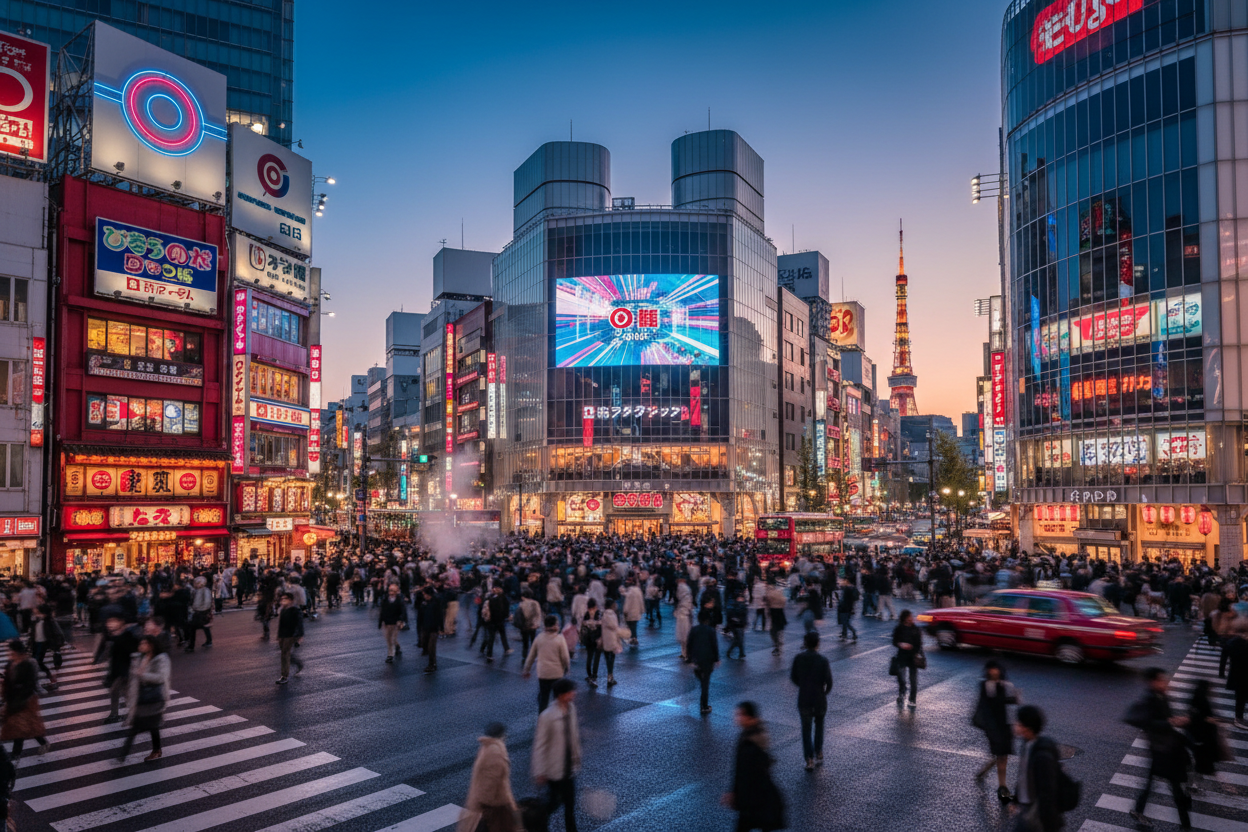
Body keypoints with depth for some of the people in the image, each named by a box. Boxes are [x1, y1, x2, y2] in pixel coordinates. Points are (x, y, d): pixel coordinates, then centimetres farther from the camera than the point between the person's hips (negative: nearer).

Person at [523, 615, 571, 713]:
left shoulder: (539, 638, -2)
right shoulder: (560, 639, -12)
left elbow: (531, 656, 5)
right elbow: (565, 658, -10)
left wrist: (527, 670, 17)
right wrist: (567, 668, 9)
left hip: (542, 673, 2)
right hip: (557, 673, -2)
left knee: (543, 697, 14)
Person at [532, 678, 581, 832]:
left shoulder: (571, 709, -5)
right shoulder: (547, 716, -25)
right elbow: (539, 745, -18)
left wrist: (576, 757, 14)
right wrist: (539, 772, -14)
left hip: (569, 766, 6)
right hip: (554, 768, -5)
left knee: (570, 803, 12)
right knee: (554, 801, 11)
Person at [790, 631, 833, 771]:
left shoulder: (798, 658, -9)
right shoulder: (823, 660, -14)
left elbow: (793, 677, -1)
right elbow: (829, 681, -13)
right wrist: (825, 691, 7)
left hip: (803, 699, 0)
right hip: (820, 699, 0)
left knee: (806, 729, 9)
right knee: (819, 726, 22)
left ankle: (810, 760, 6)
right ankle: (818, 754, 27)